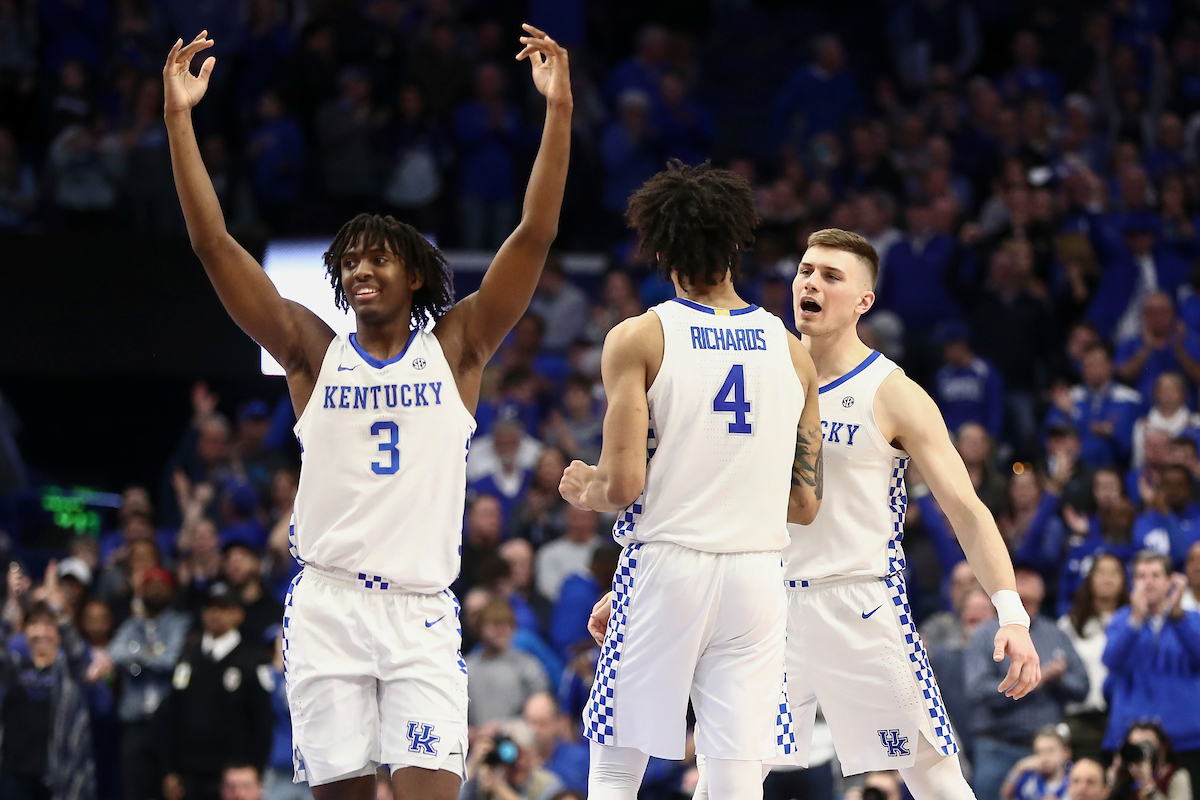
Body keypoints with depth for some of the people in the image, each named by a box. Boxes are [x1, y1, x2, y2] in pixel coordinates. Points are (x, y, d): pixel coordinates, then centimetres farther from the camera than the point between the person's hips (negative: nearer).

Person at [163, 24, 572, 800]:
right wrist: (180, 119, -4)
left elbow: (534, 236, -1)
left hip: (422, 614, -1)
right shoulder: (315, 353, 8)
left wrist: (559, 110, -9)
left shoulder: (455, 350, 7)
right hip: (328, 608, 1)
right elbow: (215, 246, 2)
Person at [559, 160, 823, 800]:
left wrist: (583, 491, 12)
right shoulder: (791, 351, 8)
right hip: (756, 577, 3)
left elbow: (623, 484, -11)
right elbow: (806, 504, 10)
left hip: (666, 564, -3)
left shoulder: (638, 339, -4)